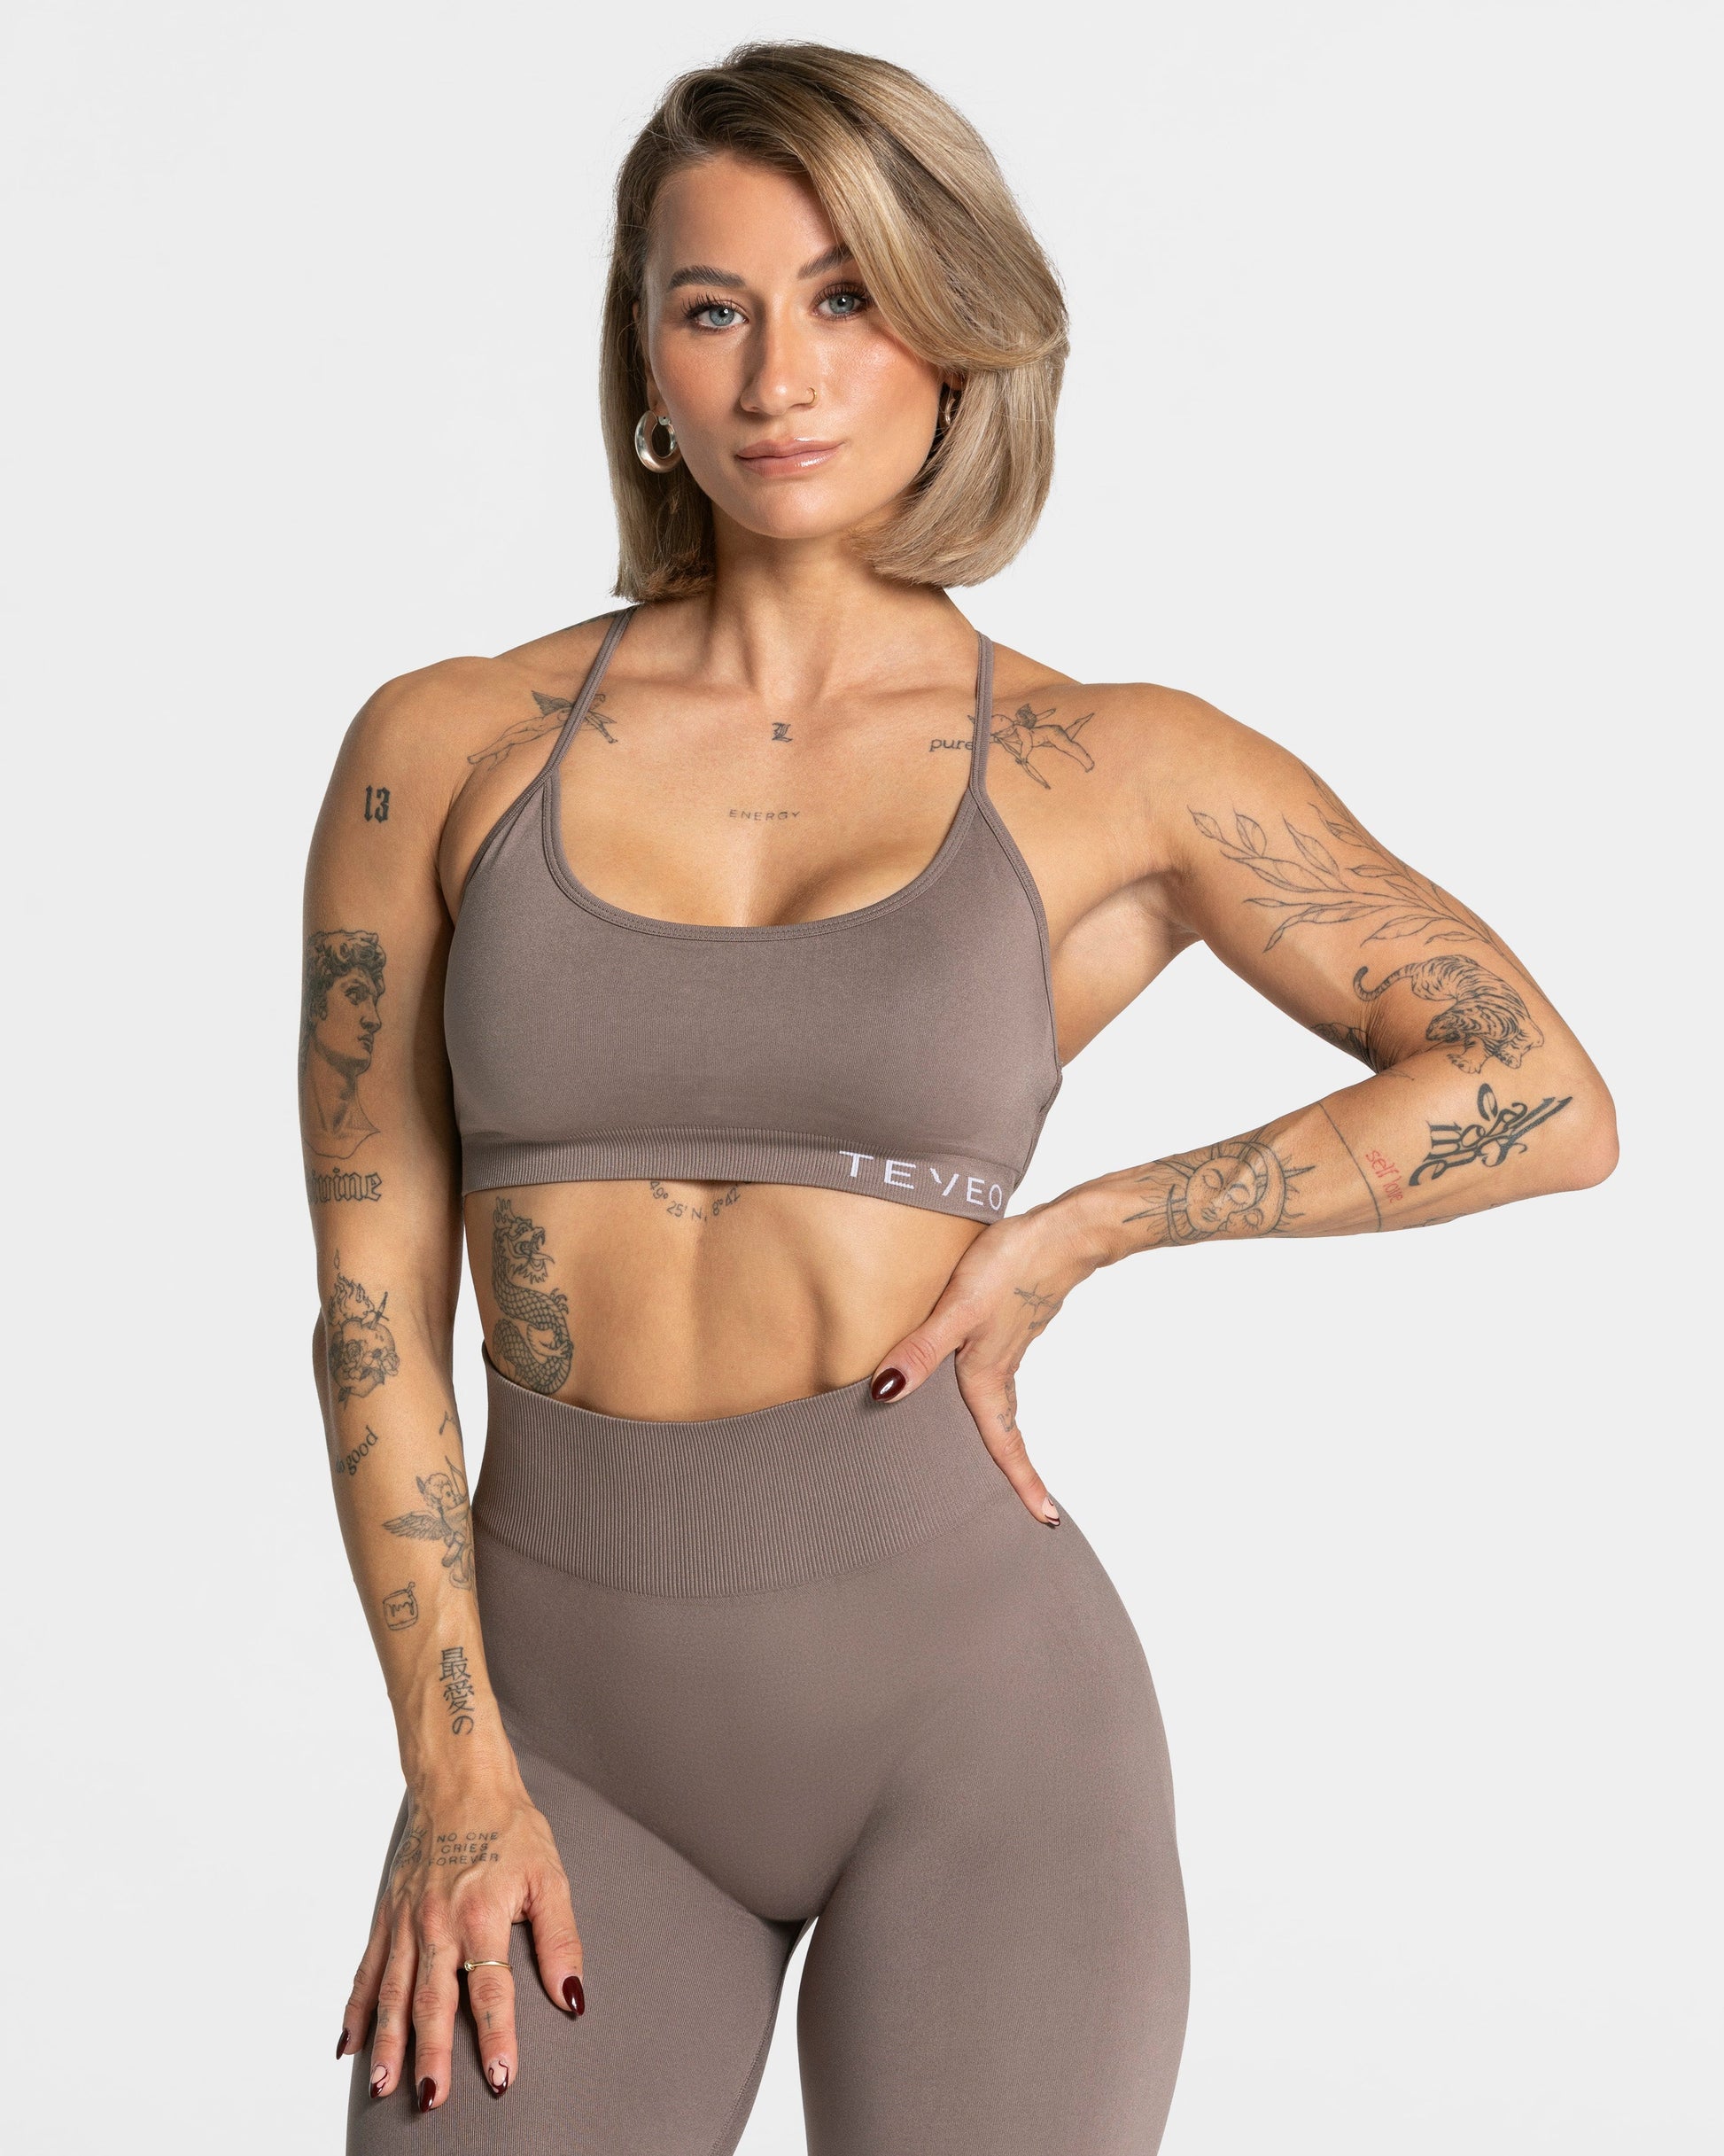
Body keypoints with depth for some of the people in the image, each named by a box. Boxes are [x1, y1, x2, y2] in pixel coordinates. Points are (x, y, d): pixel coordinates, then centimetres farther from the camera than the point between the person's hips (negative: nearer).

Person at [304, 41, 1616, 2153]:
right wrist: (456, 1777, -5)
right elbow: (373, 1305, 2)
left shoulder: (1111, 774, 0)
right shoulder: (442, 752, 2)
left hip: (967, 1688, -1)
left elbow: (1547, 1098, -1)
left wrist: (1075, 1230, -7)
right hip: (567, 1725, 1)